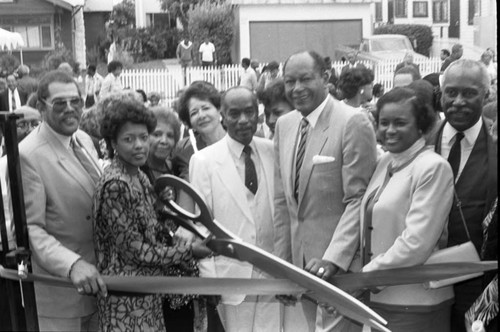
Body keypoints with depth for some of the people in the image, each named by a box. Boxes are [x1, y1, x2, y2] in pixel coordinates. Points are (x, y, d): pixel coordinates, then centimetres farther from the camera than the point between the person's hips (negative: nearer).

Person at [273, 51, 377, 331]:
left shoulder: (353, 123, -12)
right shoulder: (284, 125, 9)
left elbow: (359, 199, -14)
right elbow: (282, 200, 12)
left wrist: (333, 258, -22)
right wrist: (282, 261, 9)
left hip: (340, 264, -6)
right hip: (298, 260, 6)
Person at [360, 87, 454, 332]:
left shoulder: (434, 167, -13)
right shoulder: (384, 161, 9)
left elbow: (417, 242, -18)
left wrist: (365, 275, -13)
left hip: (414, 304, -6)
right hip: (376, 297, 6)